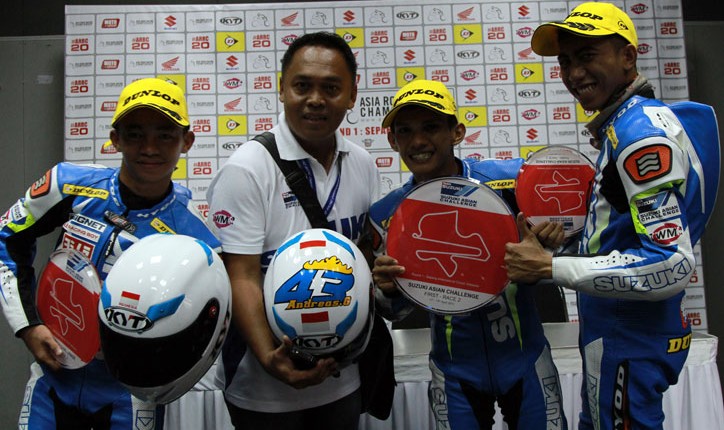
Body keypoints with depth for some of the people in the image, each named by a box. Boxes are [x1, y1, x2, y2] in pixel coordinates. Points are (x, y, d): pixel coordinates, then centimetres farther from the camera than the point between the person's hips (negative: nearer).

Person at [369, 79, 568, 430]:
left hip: (524, 359, 0)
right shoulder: (387, 215, -10)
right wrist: (388, 290, -22)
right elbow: (397, 311, 0)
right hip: (455, 373, 1)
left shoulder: (511, 178, -14)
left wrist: (553, 233, -23)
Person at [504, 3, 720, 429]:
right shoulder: (623, 125, 9)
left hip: (629, 339, -9)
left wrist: (550, 267, -24)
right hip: (617, 329, 9)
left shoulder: (643, 131, -19)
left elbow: (673, 264, -25)